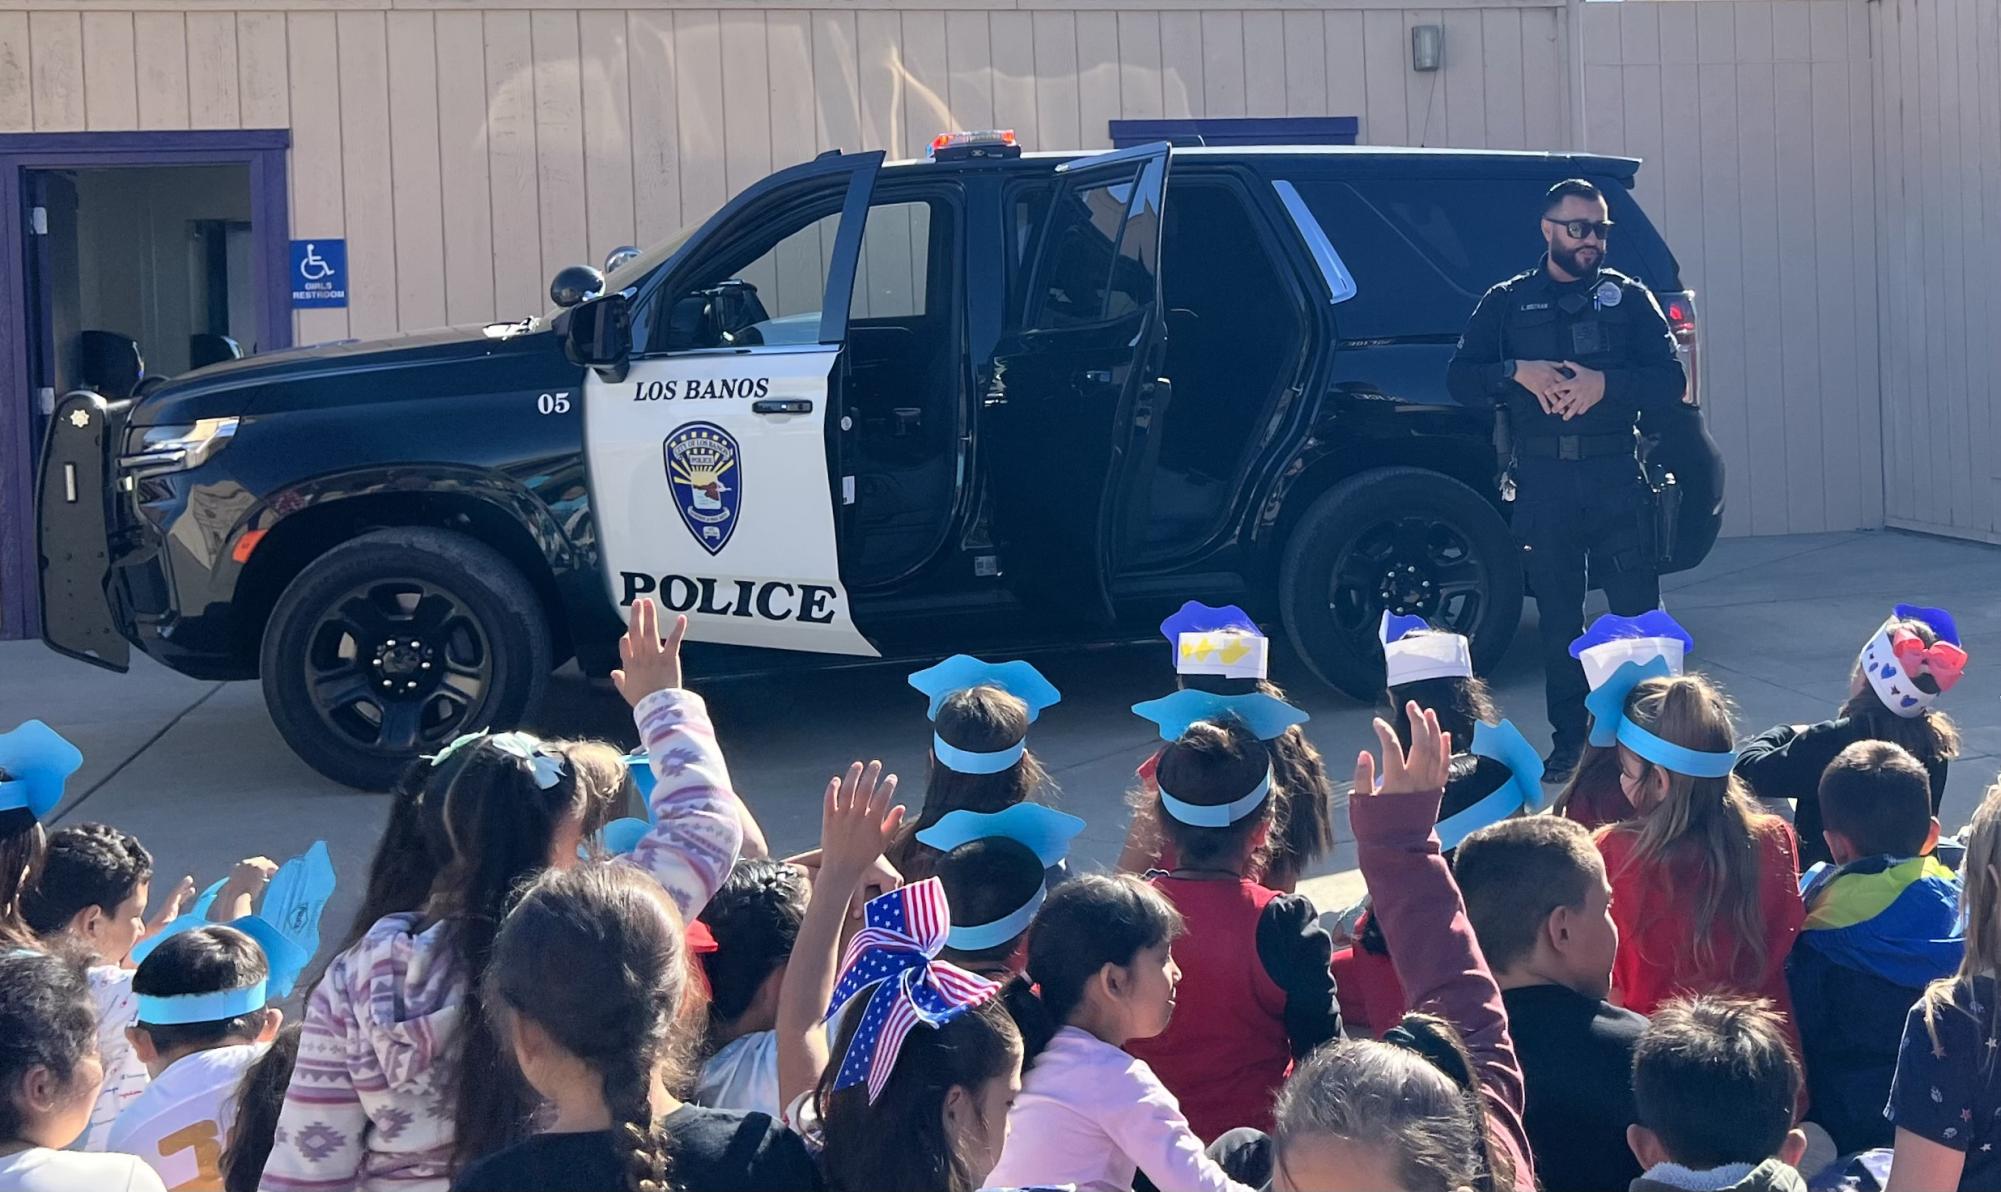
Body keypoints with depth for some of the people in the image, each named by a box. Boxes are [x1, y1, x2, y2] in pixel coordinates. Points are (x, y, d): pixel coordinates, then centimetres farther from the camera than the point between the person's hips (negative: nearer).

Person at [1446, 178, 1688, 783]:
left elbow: (1671, 379, 2)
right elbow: (1459, 377, 5)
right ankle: (1570, 741, 12)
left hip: (1616, 477, -1)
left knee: (1637, 612, -6)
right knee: (1558, 620, 5)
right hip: (1543, 480, 1)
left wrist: (1606, 382, -15)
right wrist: (1517, 372, -13)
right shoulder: (1507, 302, 11)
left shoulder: (1627, 296, 10)